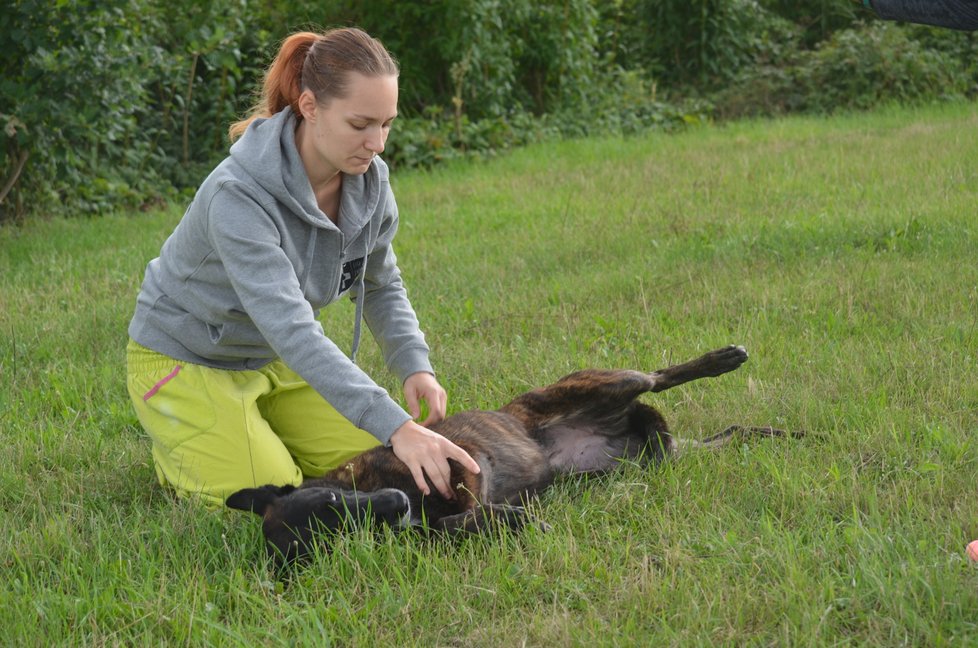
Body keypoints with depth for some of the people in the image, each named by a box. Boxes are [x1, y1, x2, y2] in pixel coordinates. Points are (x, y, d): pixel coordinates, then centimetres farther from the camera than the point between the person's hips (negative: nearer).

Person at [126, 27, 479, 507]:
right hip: (186, 362, -6)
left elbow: (382, 286, 4)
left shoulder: (369, 182, -14)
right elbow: (290, 330, -44)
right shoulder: (240, 197, -35)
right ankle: (175, 449, 12)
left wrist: (414, 365, -16)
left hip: (274, 361, 6)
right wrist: (397, 428, -51)